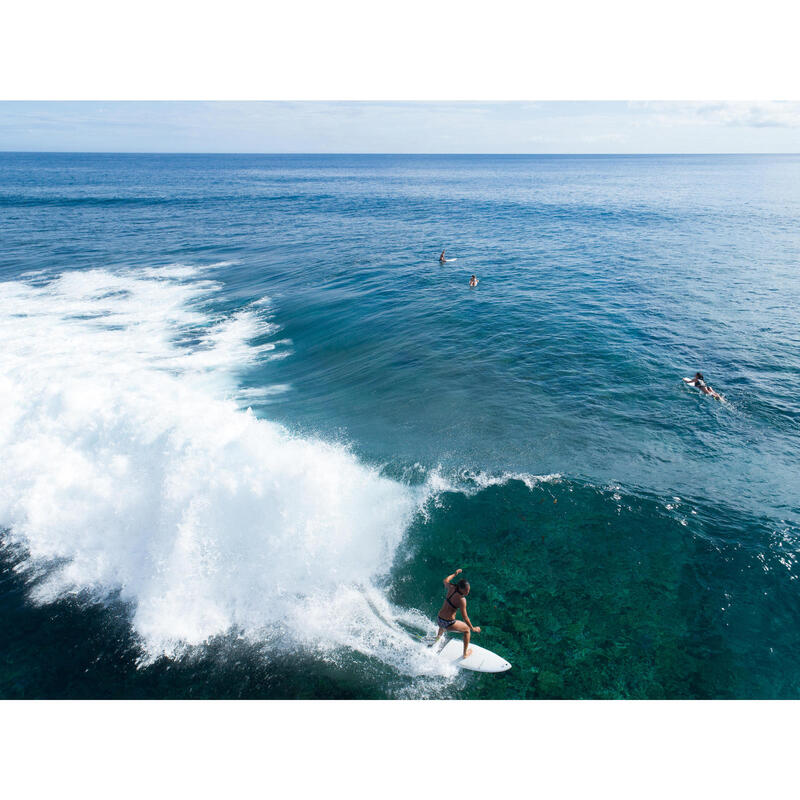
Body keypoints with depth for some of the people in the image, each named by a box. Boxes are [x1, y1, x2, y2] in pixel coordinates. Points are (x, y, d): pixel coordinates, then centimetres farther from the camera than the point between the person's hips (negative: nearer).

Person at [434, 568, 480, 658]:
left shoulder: (451, 588, -5)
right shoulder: (462, 600, -21)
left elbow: (446, 580, 19)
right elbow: (465, 618, -18)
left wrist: (455, 574, 33)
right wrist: (473, 629, -6)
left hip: (439, 620, 6)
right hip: (449, 624, -6)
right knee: (467, 629, 21)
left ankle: (437, 639, 72)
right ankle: (465, 653, 34)